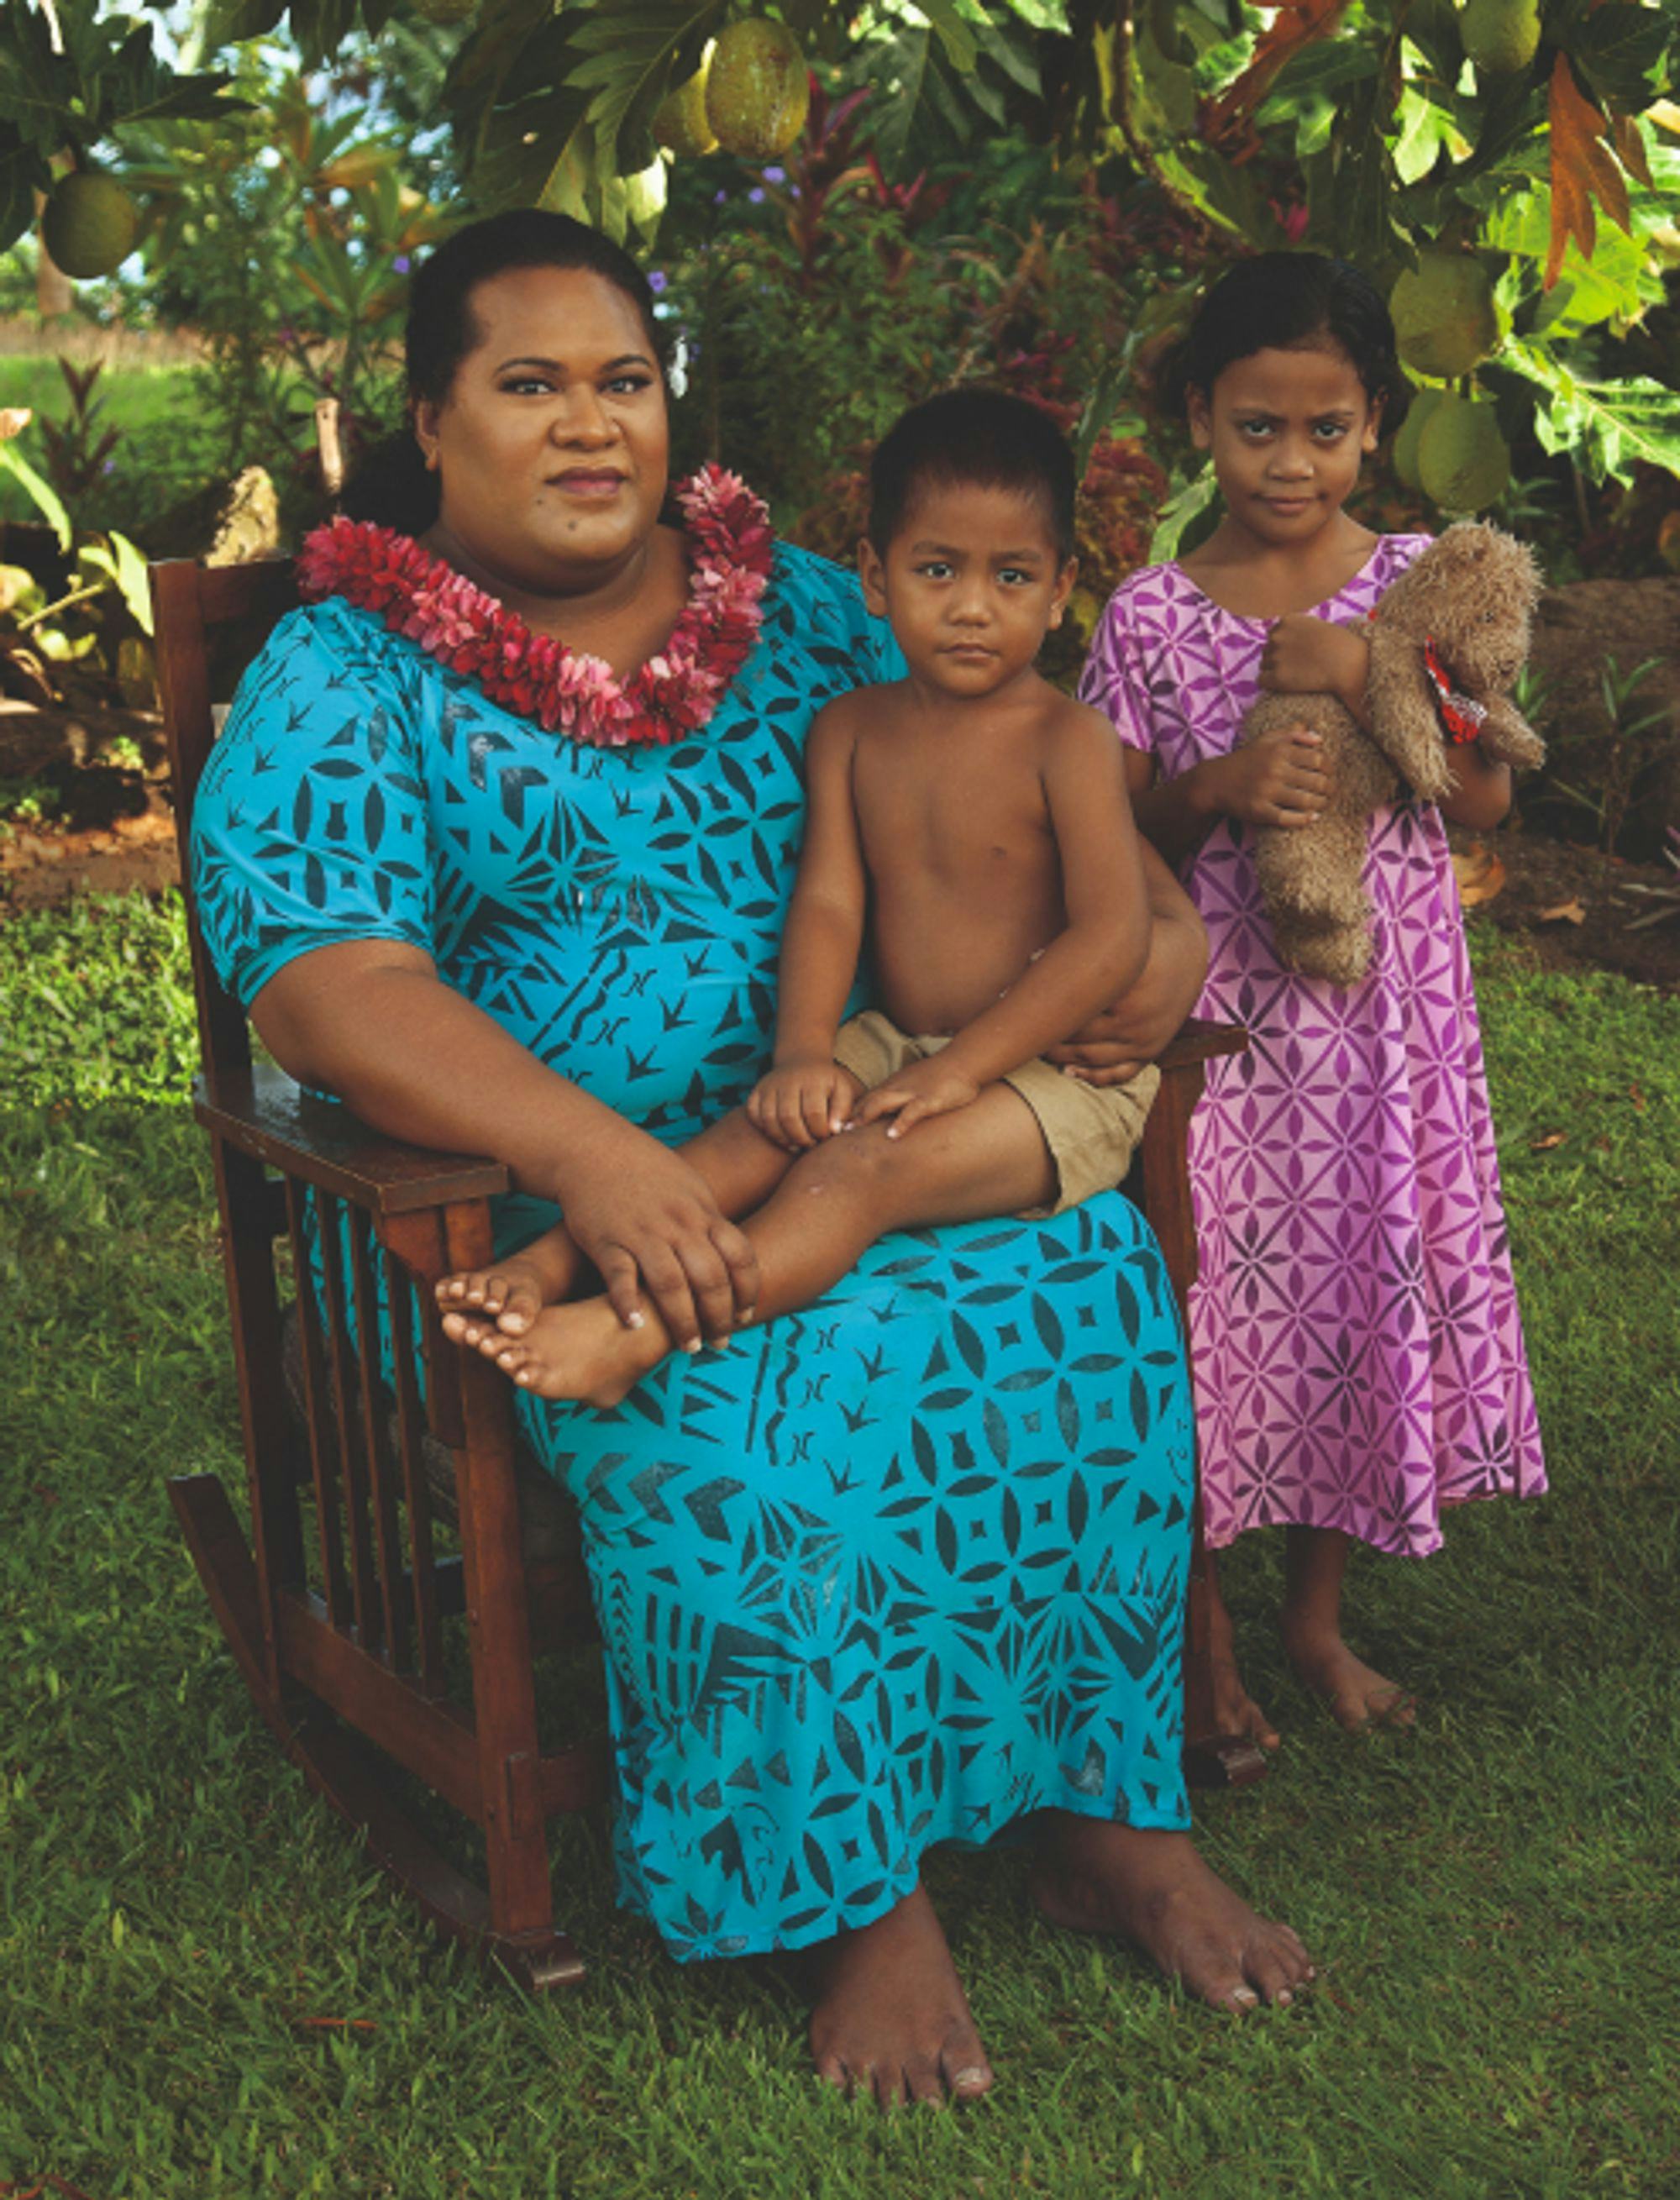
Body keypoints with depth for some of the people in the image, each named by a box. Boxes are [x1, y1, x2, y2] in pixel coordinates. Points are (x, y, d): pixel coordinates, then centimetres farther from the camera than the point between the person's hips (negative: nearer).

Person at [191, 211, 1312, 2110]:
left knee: (1084, 1280, -22)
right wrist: (592, 1156, -31)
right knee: (741, 1414, -33)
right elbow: (329, 984, -17)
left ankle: (1105, 1810, -8)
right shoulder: (342, 679, -2)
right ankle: (862, 1892, -14)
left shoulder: (792, 606, 13)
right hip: (522, 1203, -4)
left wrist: (1163, 925, 1)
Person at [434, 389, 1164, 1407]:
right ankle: (553, 1264, -32)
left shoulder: (1067, 740, -10)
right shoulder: (850, 730, 7)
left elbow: (1114, 938, -18)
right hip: (893, 1043, 6)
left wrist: (957, 1067, -21)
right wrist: (804, 1051, -19)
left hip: (1054, 1069, -6)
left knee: (858, 1165, -29)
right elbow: (828, 903, -1)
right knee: (766, 1127, -20)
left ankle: (636, 1333, -47)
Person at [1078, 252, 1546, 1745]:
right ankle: (1200, 1632, 21)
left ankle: (1317, 1611, 30)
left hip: (1388, 1008, 2)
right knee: (1216, 1301, 2)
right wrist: (1220, 785, -18)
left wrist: (1373, 678, -16)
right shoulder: (1151, 616, -3)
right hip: (1220, 1009, -2)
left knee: (1370, 1292, 10)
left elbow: (1488, 803, -2)